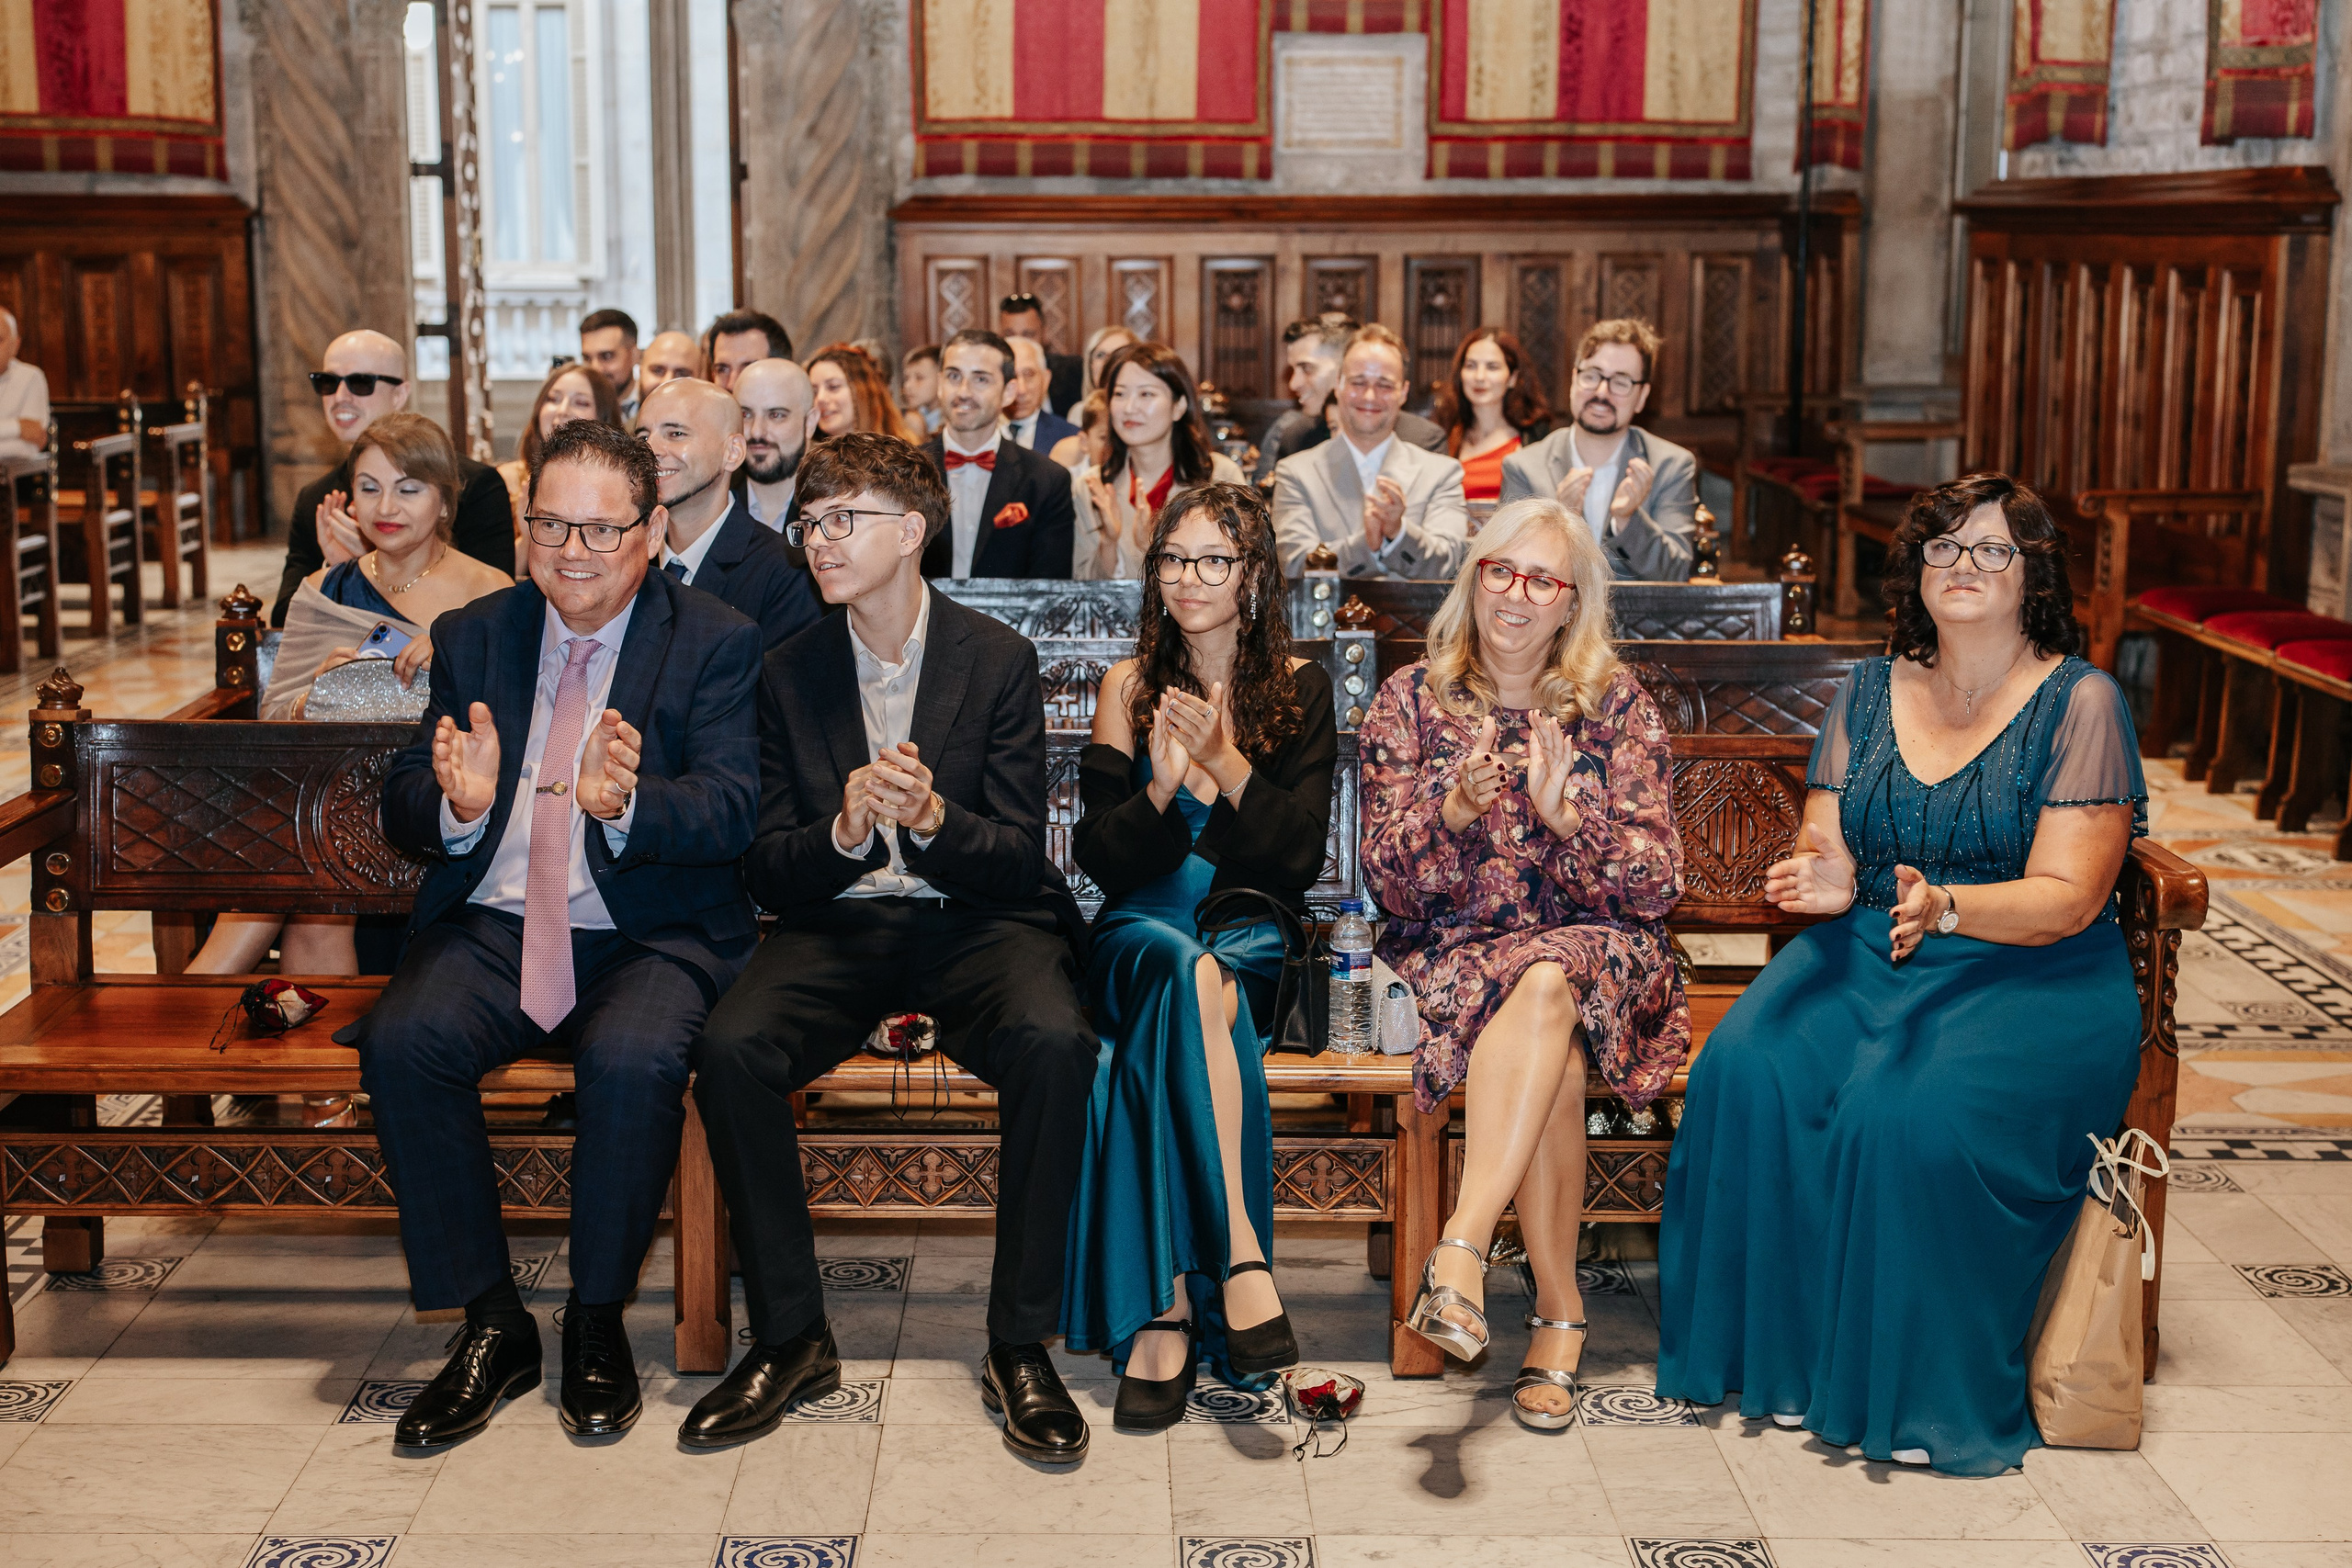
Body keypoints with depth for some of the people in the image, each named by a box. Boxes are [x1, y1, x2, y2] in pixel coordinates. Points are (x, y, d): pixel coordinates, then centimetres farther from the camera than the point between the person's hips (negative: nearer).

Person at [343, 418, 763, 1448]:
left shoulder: (717, 644, 2)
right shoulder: (470, 637, 12)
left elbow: (729, 812, -11)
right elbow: (403, 812, 6)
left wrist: (626, 803, -32)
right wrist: (456, 803, -19)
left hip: (653, 935, -3)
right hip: (493, 929, 3)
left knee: (634, 1058, -33)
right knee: (402, 1040, -26)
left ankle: (597, 1323, -8)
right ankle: (491, 1324, -10)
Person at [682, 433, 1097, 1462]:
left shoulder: (999, 660, 1)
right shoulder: (790, 673, 7)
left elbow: (1020, 858, -2)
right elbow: (767, 871, 4)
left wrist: (931, 817, -23)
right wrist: (846, 829, -18)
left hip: (975, 921, -2)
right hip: (837, 924, 2)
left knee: (1055, 1043, -33)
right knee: (729, 1049, -28)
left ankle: (1020, 1347, -20)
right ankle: (790, 1338, -13)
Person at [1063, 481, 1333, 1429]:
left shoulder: (1298, 686, 7)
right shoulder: (1130, 684, 10)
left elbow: (1302, 857, -3)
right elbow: (1100, 858, 3)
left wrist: (1226, 763, -16)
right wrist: (1160, 789, -17)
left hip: (1258, 941, 0)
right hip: (1139, 936, 1)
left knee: (1182, 1005, -36)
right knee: (1188, 973, -37)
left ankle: (1168, 1312, -36)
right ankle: (1240, 1259, -41)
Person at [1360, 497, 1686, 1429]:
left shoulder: (1616, 705, 4)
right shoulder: (1411, 701, 5)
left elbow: (1654, 886, -3)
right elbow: (1393, 886, -2)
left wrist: (1564, 816, -19)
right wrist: (1452, 810, -21)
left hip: (1595, 945, 0)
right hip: (1453, 953, 0)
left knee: (1548, 985, -36)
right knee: (1553, 1053, -33)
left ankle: (1460, 1249, -40)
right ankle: (1559, 1309, -27)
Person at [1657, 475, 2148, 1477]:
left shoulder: (2079, 702, -3)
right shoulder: (1868, 694, 12)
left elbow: (2067, 899, -11)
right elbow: (1830, 855, 9)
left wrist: (1944, 907, -29)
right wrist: (1824, 880, -17)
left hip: (2036, 979, -4)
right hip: (1868, 956, 4)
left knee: (1916, 1112, -33)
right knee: (1748, 1071, -25)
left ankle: (1925, 1395, -12)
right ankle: (1783, 1356, -11)